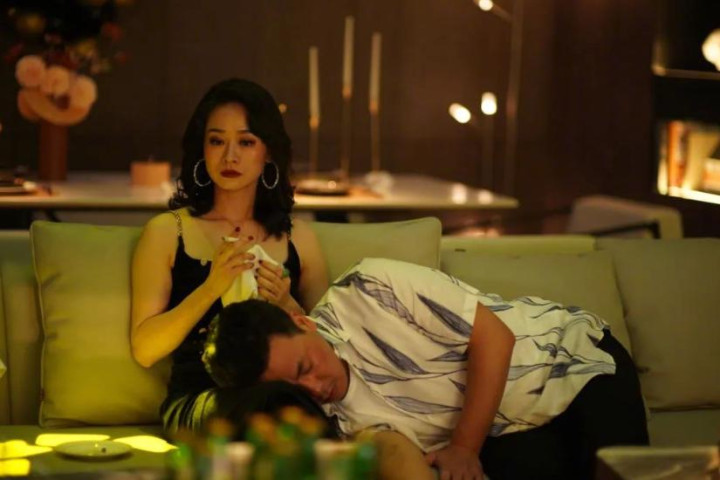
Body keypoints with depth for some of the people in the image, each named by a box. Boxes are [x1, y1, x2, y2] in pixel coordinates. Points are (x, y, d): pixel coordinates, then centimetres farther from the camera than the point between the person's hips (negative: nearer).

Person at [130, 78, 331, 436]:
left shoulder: (299, 238, 19)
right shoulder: (166, 232, 13)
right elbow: (144, 349, 5)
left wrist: (286, 305, -2)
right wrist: (211, 287, -9)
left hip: (283, 388, 2)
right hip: (197, 400, -2)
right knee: (278, 398, -38)